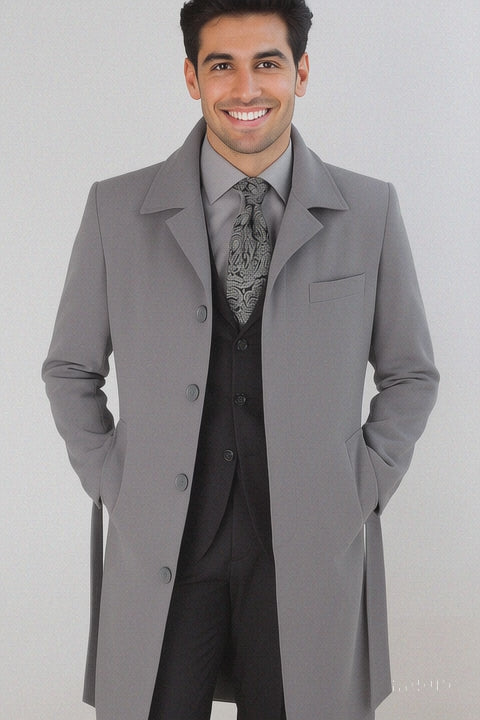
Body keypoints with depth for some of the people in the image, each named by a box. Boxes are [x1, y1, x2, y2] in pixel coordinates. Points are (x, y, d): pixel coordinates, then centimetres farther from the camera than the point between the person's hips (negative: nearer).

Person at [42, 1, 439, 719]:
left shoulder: (370, 211, 1)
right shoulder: (116, 210, 1)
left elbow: (410, 374, 10)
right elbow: (71, 370, 10)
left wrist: (362, 491, 2)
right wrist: (113, 485, 1)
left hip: (312, 550, 1)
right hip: (158, 550, 0)